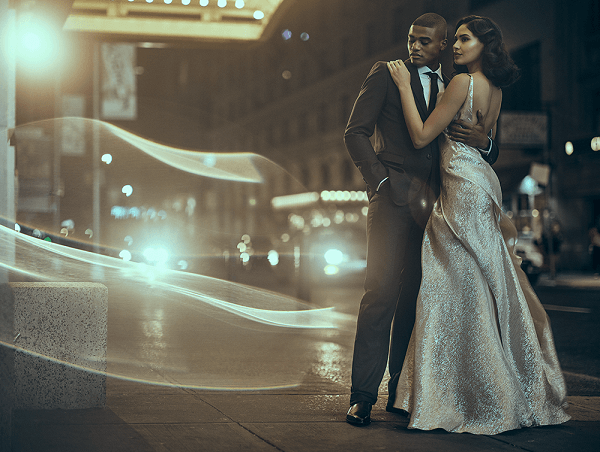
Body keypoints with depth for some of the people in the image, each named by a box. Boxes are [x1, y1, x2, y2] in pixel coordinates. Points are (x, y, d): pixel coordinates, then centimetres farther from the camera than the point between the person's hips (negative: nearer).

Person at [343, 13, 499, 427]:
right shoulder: (386, 74, 7)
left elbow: (488, 156, 18)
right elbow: (356, 132, 1)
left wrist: (484, 141, -7)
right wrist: (381, 181, -10)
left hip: (431, 203, 4)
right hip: (394, 198, -4)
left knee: (417, 298, 3)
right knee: (382, 293, -11)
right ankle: (362, 396, -8)